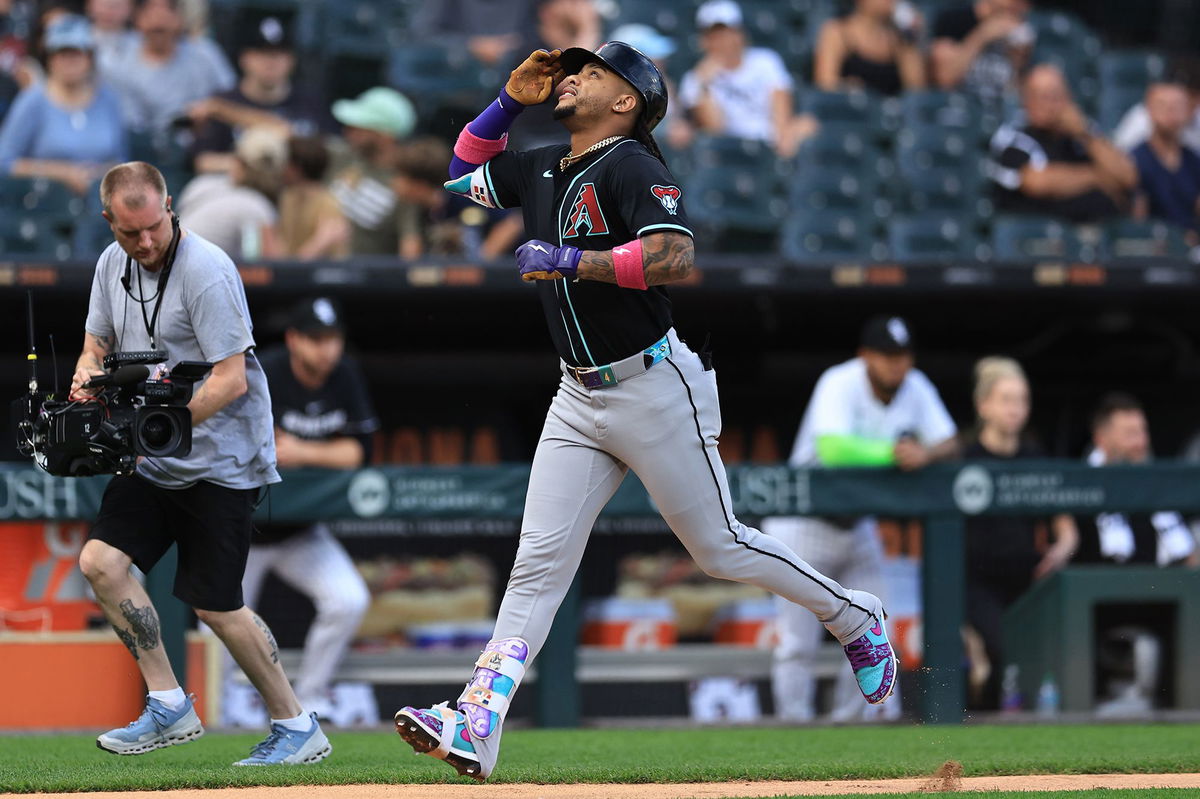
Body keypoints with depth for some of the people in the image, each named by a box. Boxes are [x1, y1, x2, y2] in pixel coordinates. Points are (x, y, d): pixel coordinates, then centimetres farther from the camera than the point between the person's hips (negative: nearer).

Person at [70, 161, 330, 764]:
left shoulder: (205, 270, -19)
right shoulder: (113, 263, 5)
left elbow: (231, 380, -22)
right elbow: (97, 342, 17)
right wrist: (87, 374, -7)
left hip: (219, 459, -8)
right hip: (153, 463, 8)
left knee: (214, 605, -6)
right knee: (101, 561, -7)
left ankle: (297, 726, 8)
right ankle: (170, 708, 2)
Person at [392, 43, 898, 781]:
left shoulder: (631, 167, -14)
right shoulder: (543, 170, 12)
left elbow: (677, 257, -28)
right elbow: (460, 174, 27)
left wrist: (568, 261, -24)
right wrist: (511, 100, 13)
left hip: (655, 388, -7)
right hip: (580, 399, 7)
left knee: (719, 546, 4)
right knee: (539, 561, -2)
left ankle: (857, 620, 26)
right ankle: (476, 728, -10)